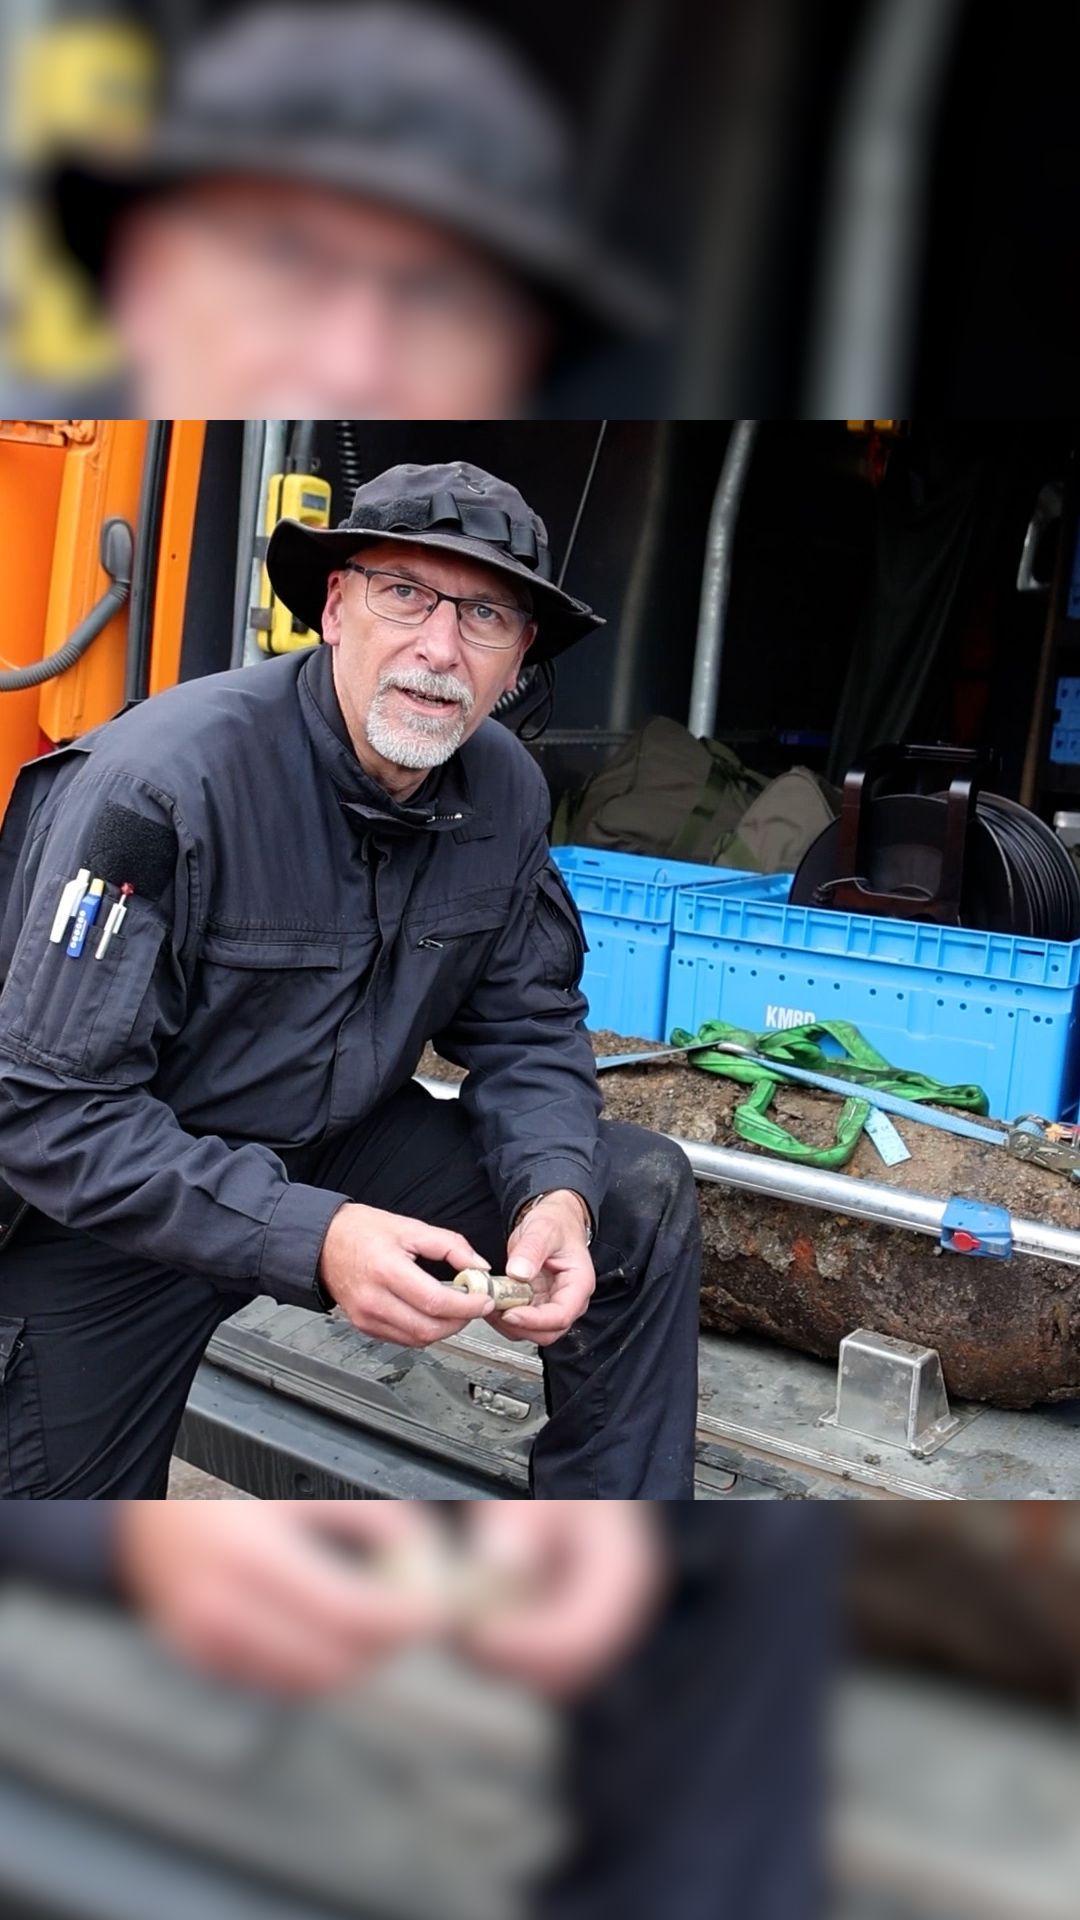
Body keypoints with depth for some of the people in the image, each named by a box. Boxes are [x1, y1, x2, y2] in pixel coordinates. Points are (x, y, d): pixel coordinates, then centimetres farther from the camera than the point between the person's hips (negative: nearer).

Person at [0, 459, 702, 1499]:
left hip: (337, 1152, 5)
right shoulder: (162, 781, -28)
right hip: (110, 1203, -4)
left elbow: (527, 1029, 1)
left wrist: (556, 1193, -21)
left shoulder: (505, 790, -9)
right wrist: (311, 1239, -37)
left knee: (642, 1194, -6)